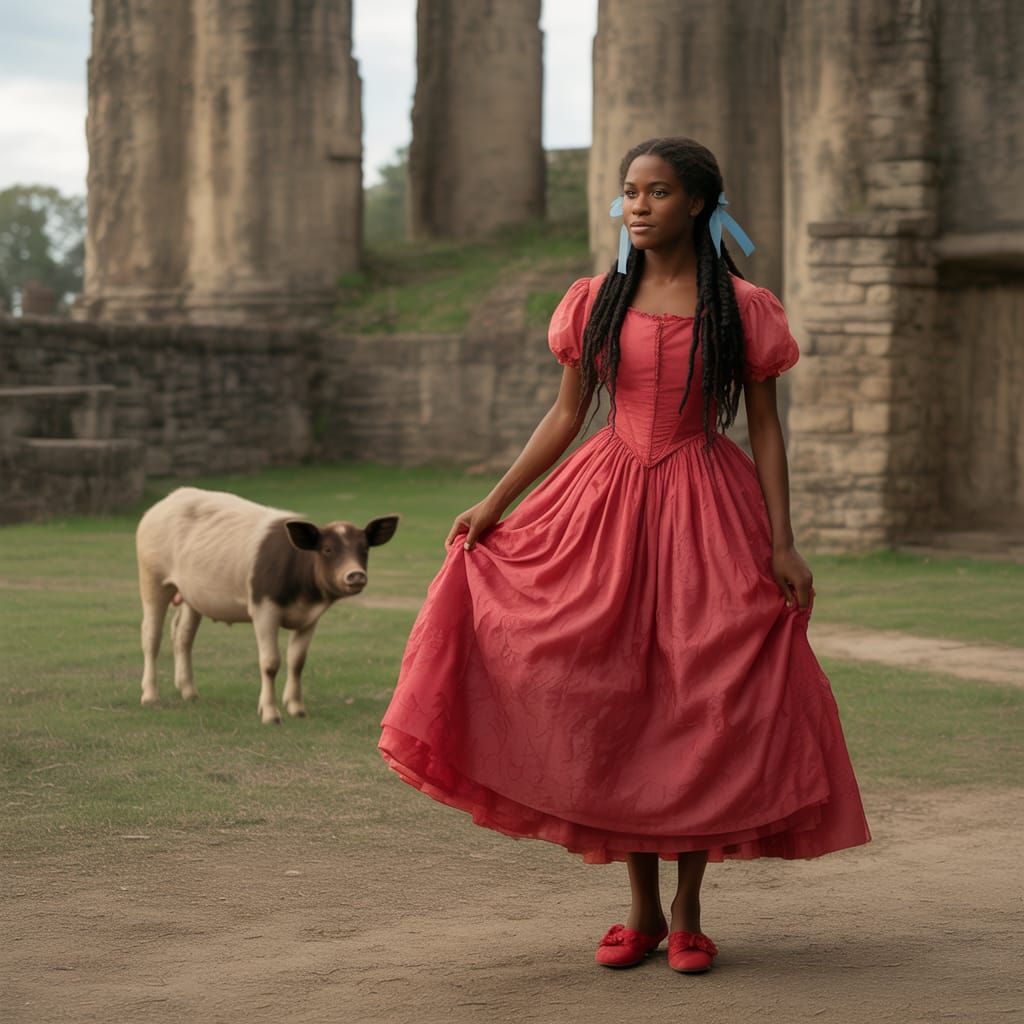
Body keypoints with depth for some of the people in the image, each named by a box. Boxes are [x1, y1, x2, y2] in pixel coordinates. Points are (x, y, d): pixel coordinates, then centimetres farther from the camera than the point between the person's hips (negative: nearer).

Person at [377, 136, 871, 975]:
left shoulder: (743, 308, -2)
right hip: (607, 503, 2)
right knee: (614, 703, 2)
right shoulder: (595, 302, 5)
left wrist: (783, 543, -7)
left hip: (706, 507, -2)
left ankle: (687, 912, 11)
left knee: (703, 705, -2)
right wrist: (494, 504, 4)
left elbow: (765, 429, 0)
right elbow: (566, 415, 9)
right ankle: (642, 908, 14)